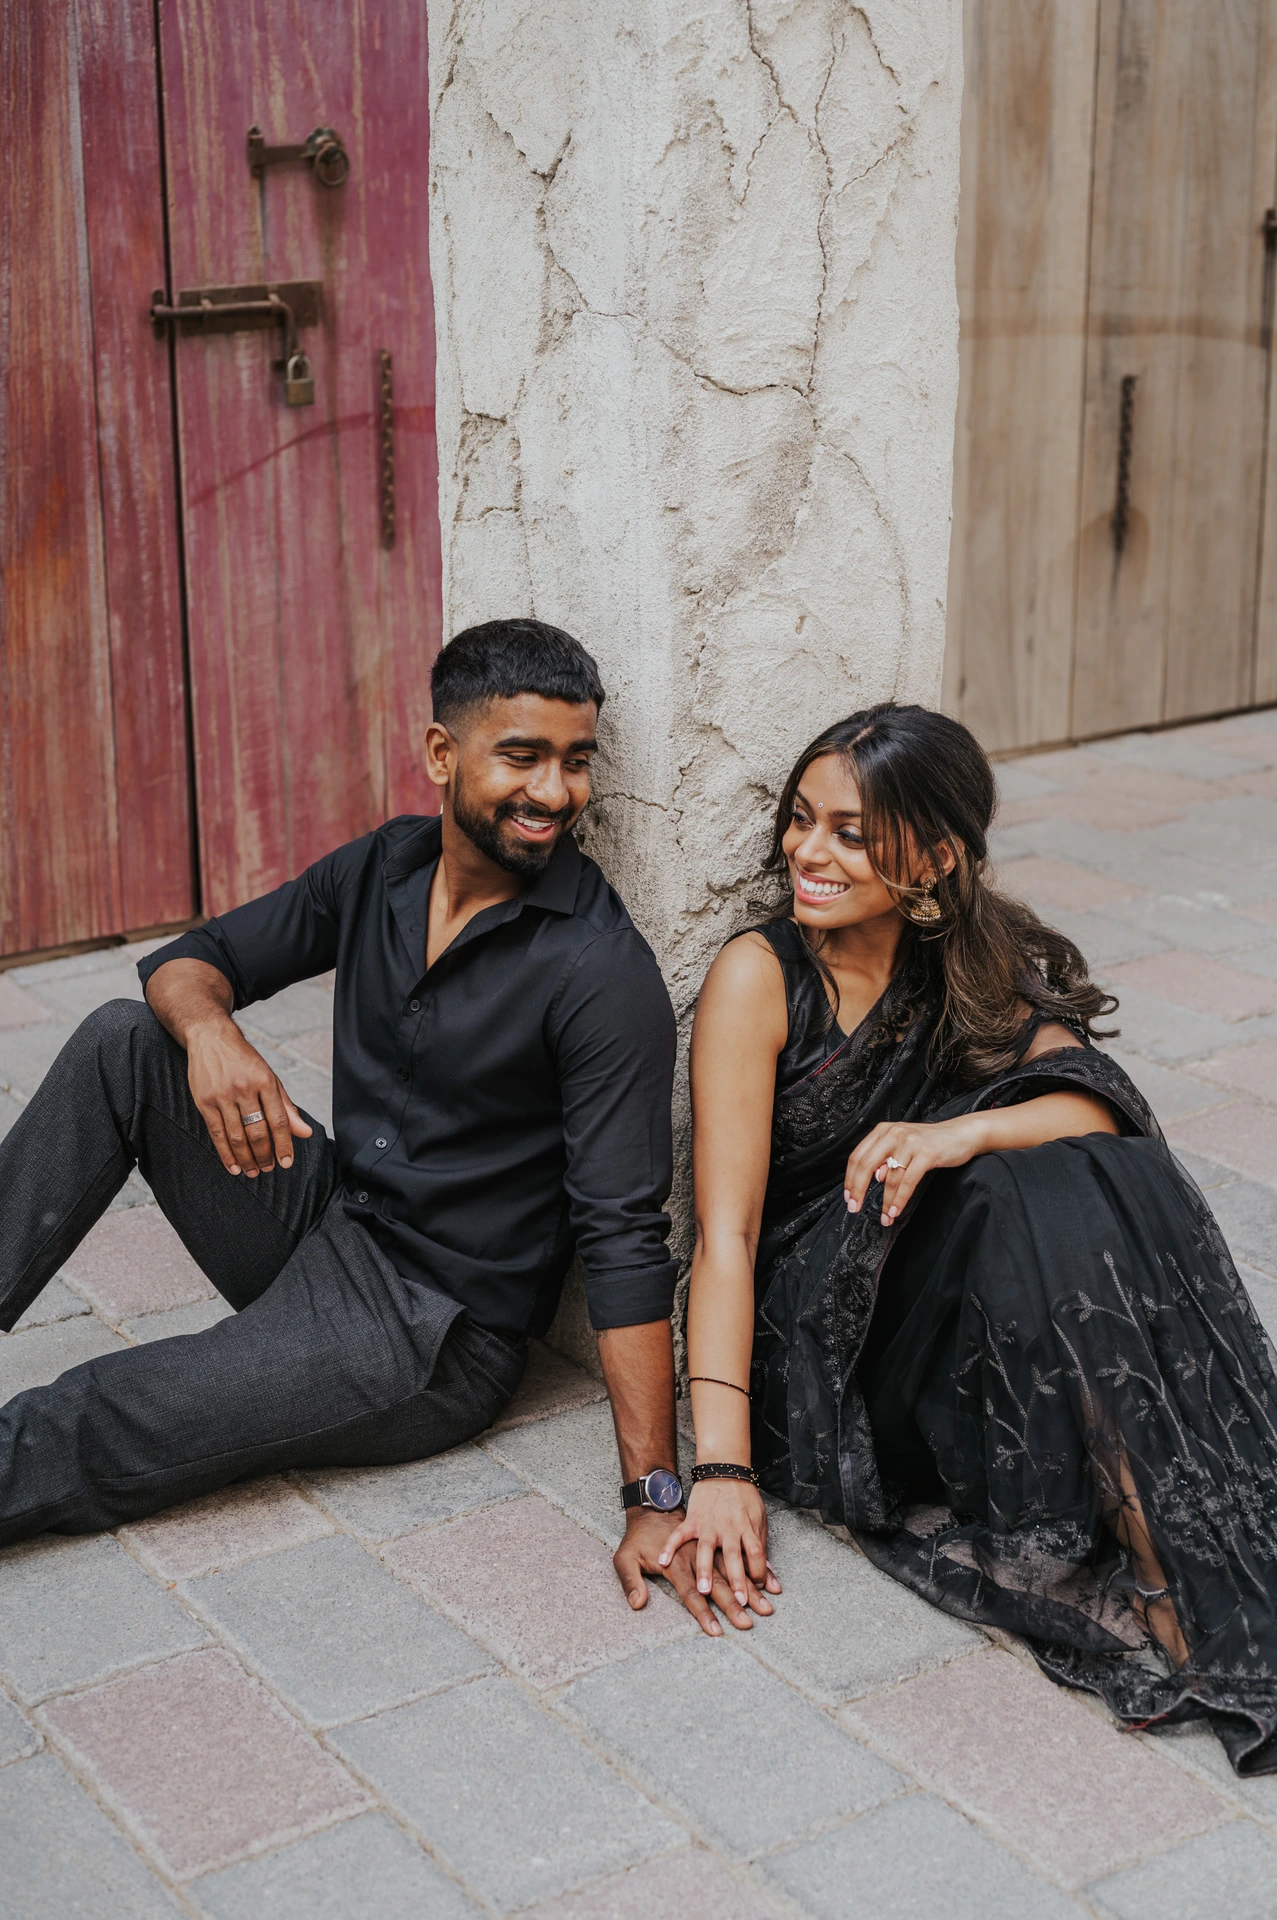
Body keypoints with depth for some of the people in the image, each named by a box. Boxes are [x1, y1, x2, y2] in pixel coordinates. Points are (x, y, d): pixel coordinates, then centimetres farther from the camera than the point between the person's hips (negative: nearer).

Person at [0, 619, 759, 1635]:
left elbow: (625, 1238, -22)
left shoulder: (602, 972, -21)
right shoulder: (385, 867, 0)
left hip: (431, 1330, -7)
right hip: (325, 1220, 7)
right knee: (121, 1042, -10)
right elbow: (190, 959, 6)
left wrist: (657, 1496, -26)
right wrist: (207, 1027, -21)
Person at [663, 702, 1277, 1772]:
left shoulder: (975, 971, 7)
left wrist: (966, 1132, -30)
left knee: (1100, 1184, -26)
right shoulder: (762, 976, -8)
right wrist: (721, 1467, -24)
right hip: (809, 1346, -4)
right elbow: (727, 1232, -15)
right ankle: (1165, 1596, -33)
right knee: (1022, 1203, -31)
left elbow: (1104, 1105, -9)